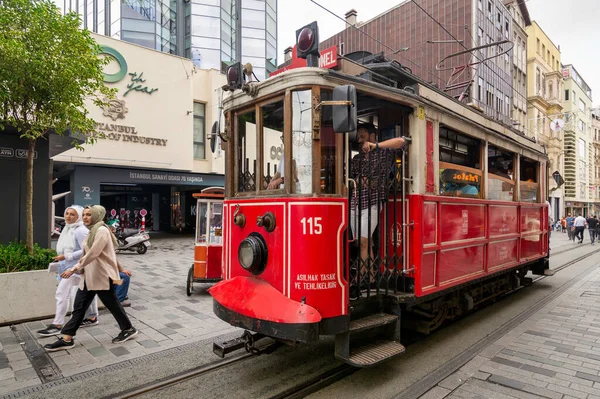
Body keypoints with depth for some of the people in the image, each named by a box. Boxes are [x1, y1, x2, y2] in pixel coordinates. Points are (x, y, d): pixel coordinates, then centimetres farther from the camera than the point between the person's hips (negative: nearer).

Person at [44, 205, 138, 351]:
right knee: (78, 307, 8)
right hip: (89, 277, 9)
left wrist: (74, 269, -24)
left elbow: (93, 254, -24)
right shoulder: (92, 231, 15)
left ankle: (128, 329, 21)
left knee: (112, 305, 4)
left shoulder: (102, 231, -17)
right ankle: (67, 339, 16)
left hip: (103, 276, -9)